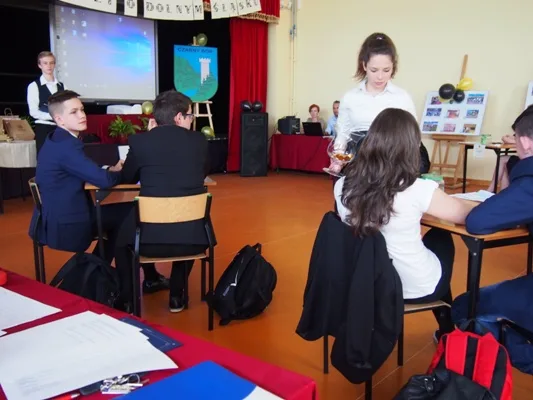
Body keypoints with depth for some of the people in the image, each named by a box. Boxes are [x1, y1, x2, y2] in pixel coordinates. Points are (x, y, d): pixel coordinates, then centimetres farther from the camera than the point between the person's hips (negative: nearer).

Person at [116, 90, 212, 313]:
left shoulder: (140, 141, -4)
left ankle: (129, 298, 34)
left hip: (149, 238, -1)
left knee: (121, 235, 32)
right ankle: (177, 295, 38)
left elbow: (127, 179, 13)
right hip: (192, 237, 2)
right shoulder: (199, 141, 2)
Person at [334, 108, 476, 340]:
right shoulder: (418, 190, -25)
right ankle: (447, 331, 42)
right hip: (415, 288, -4)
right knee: (442, 239, 27)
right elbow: (469, 215, -7)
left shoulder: (343, 186, -13)